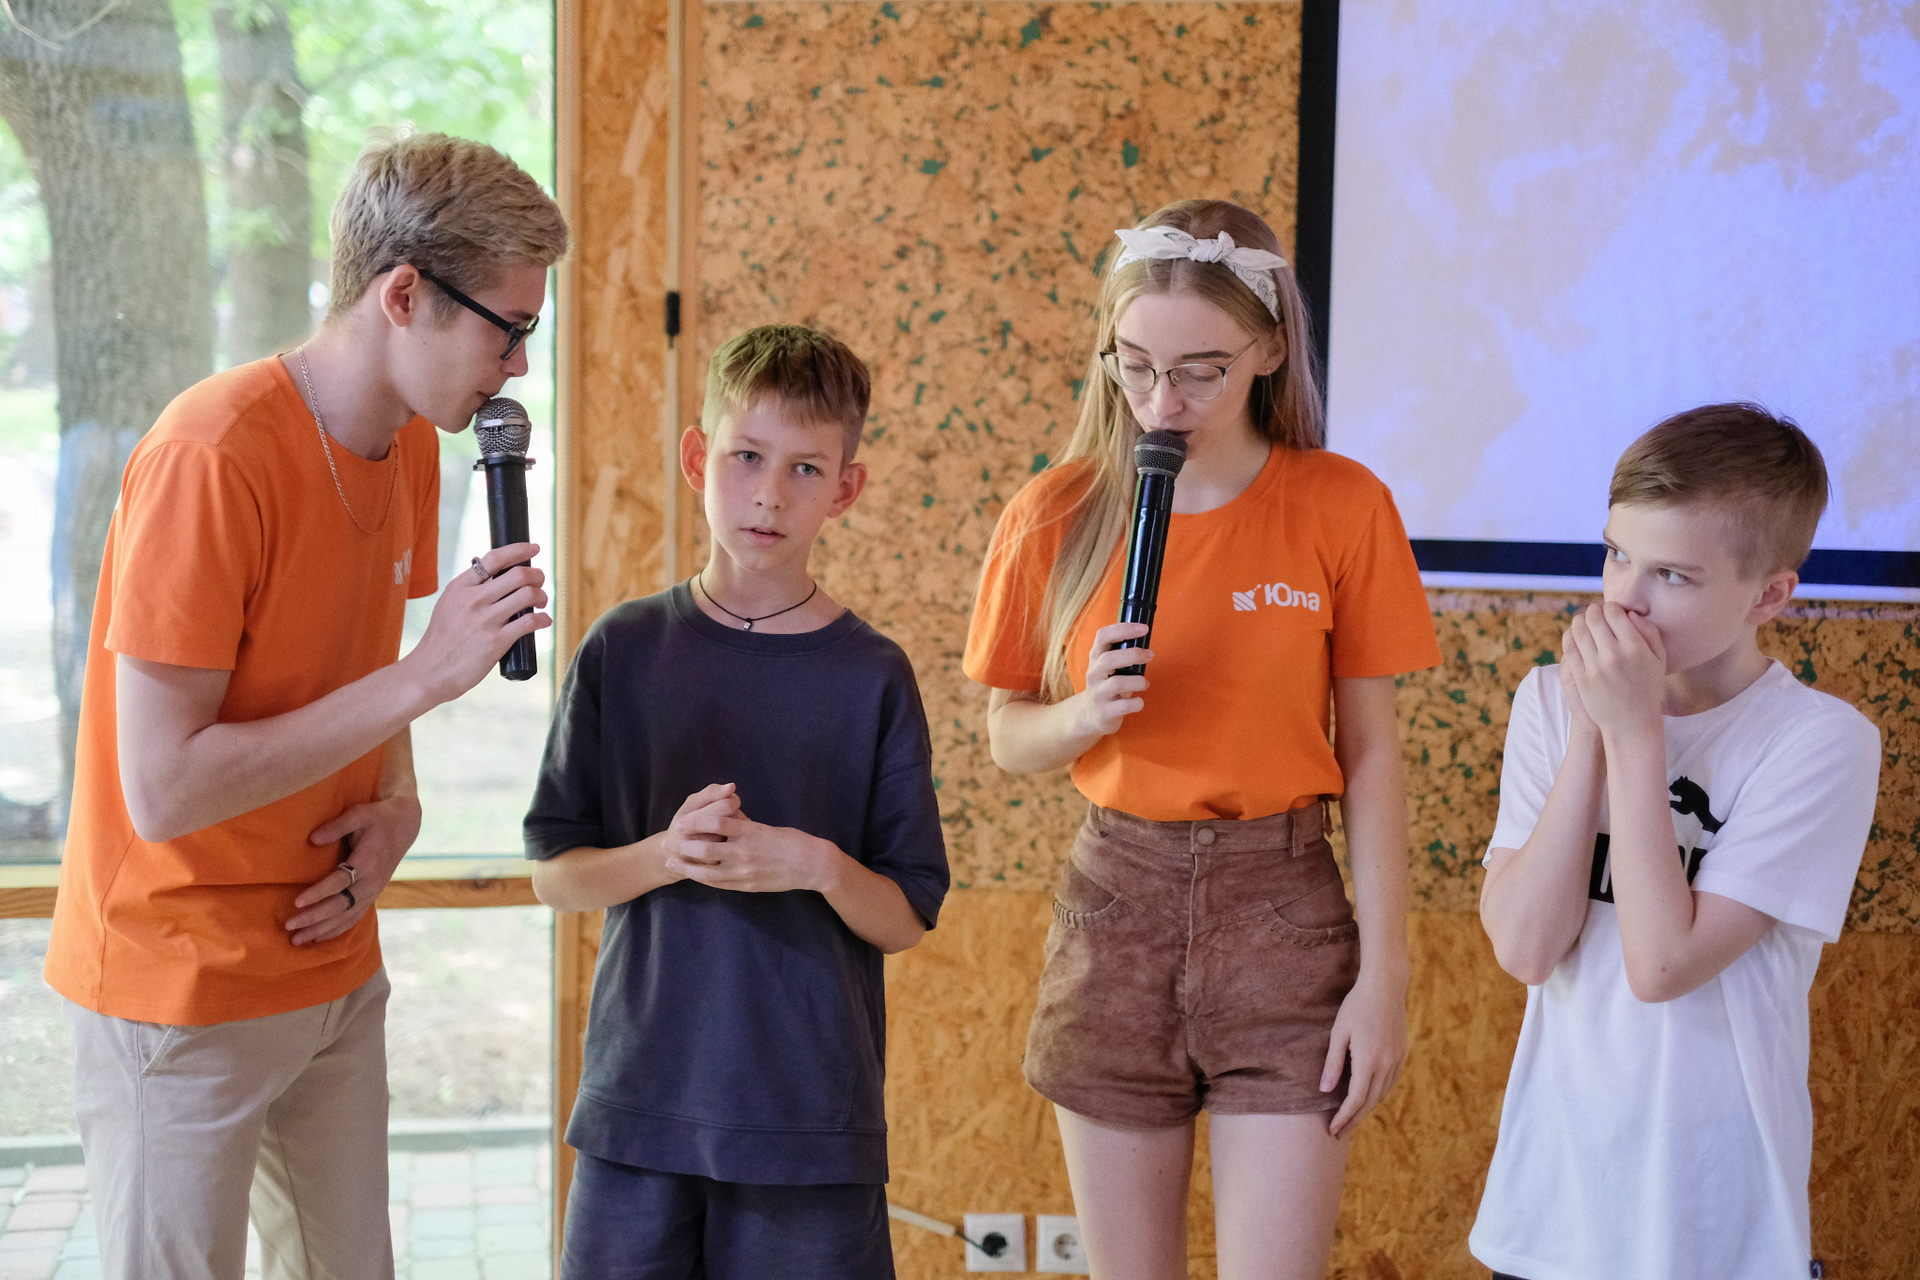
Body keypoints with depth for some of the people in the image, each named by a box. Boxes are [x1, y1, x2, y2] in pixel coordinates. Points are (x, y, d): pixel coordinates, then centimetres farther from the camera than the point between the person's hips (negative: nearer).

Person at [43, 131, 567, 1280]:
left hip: (335, 968, 8)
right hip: (180, 995, -7)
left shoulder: (412, 444, 3)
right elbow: (162, 789, -25)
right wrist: (422, 677, -25)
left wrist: (396, 804, -5)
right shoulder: (212, 456, -24)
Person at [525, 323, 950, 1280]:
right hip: (640, 1099, 1)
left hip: (812, 1120, -1)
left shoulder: (871, 675, -1)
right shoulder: (626, 650, 2)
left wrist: (817, 866, -18)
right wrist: (663, 855, -14)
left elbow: (906, 921, 1)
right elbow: (553, 873, 4)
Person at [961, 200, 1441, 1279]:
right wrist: (1083, 715, -15)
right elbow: (1008, 736, 7)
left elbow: (1372, 754, -2)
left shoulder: (1343, 508, -6)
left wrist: (1384, 973, -5)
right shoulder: (1056, 516, -2)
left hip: (1280, 906, -2)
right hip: (1115, 901, 2)